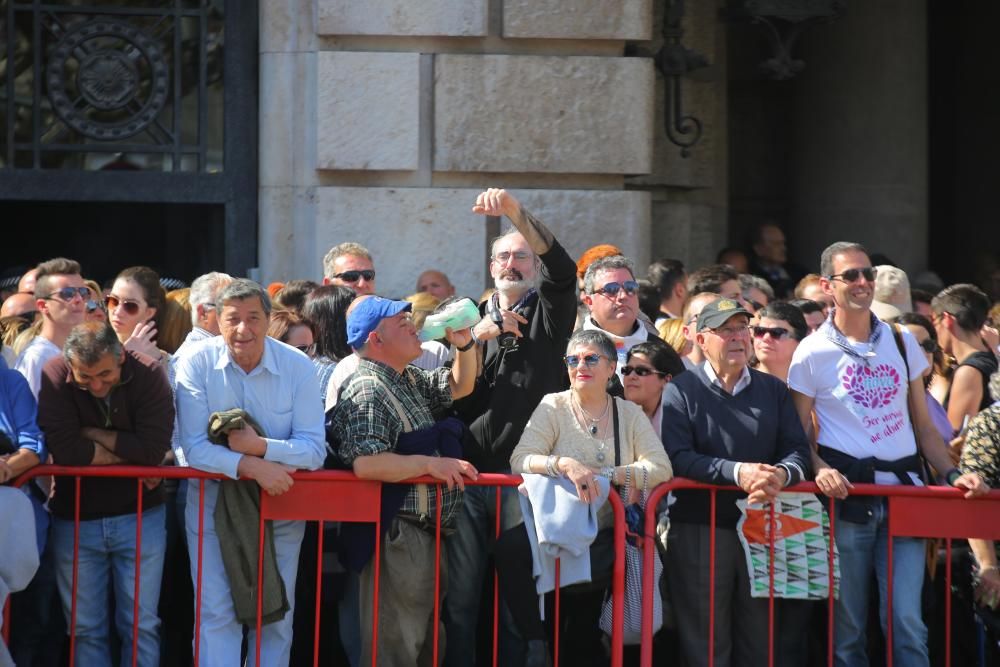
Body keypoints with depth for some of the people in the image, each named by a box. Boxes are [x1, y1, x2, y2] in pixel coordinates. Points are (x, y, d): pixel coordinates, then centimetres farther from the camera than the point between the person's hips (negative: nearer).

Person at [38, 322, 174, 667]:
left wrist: (93, 434, -16)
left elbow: (154, 448, -22)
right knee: (85, 629, 6)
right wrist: (127, 452, -17)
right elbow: (64, 451, -23)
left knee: (141, 626, 6)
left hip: (140, 515, 0)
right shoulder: (55, 376, -14)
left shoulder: (149, 375, -12)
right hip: (75, 518, 0)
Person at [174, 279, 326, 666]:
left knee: (276, 616, 10)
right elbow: (194, 448, -18)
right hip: (214, 501, -2)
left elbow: (315, 450, -12)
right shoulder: (197, 364, -12)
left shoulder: (298, 367, -8)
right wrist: (251, 467, -31)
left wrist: (260, 446, -27)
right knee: (216, 614, -5)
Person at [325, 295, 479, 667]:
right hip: (400, 538, -10)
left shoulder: (410, 380, 15)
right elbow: (364, 463, -27)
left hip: (428, 537, 10)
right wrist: (430, 464, -23)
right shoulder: (368, 391, -15)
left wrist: (465, 345, 13)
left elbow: (459, 386, 31)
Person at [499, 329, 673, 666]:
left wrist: (605, 474, -16)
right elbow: (520, 460, -9)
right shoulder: (553, 406, 5)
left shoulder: (629, 413, 10)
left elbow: (661, 468, -4)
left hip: (606, 534, 0)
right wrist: (565, 465, -27)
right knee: (510, 546, -32)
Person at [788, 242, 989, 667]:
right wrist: (820, 469, -19)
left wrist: (951, 473, 1)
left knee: (907, 623, -7)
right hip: (847, 497, -2)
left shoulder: (901, 342, 11)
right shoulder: (812, 353, 0)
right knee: (847, 627, 1)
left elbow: (923, 425, 15)